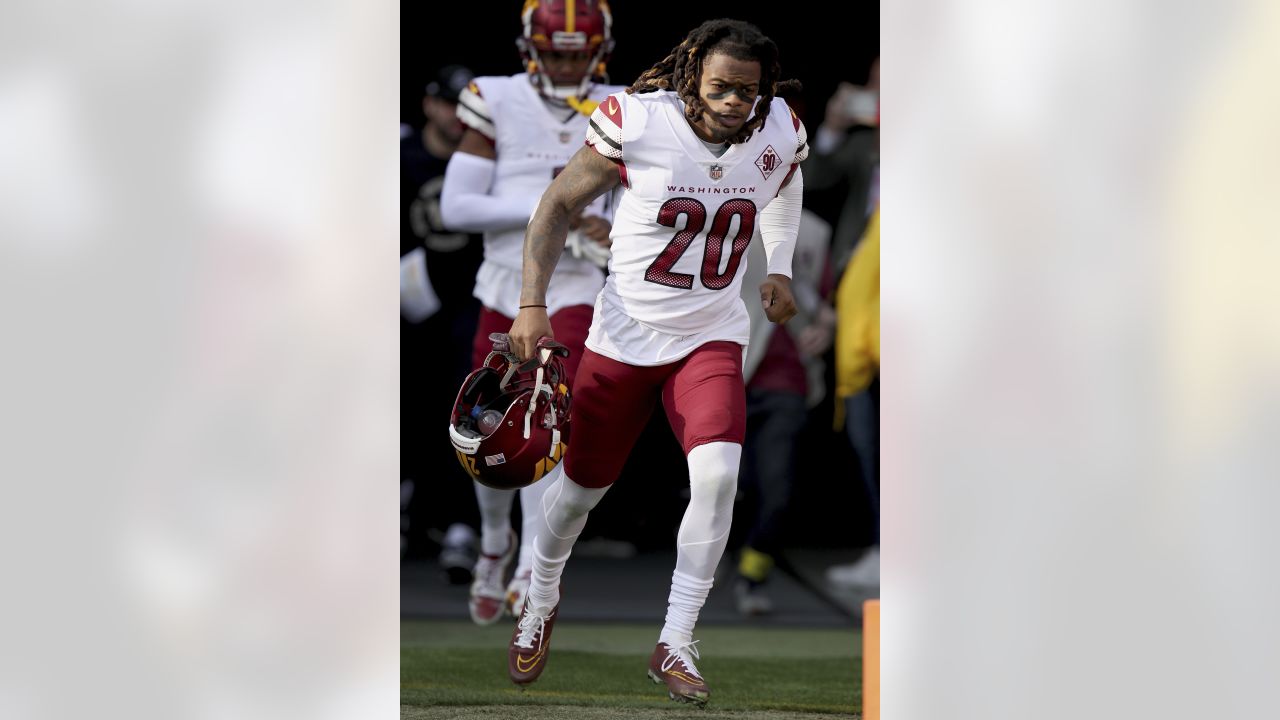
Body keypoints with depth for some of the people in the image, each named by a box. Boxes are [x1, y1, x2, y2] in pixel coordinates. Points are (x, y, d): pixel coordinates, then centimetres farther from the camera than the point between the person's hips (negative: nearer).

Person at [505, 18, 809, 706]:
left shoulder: (780, 134, -9)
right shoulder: (635, 125, -21)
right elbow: (558, 206, -8)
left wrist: (780, 269, 9)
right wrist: (532, 305, -15)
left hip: (711, 339, 1)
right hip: (624, 334, -1)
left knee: (718, 471, -22)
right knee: (581, 484, 13)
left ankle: (676, 644, -10)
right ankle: (541, 600, 46)